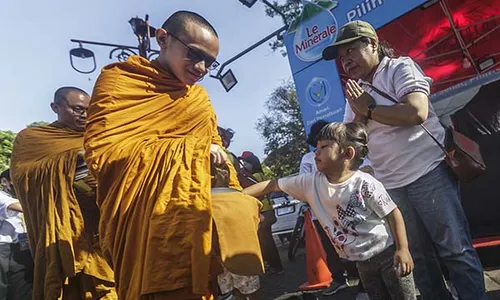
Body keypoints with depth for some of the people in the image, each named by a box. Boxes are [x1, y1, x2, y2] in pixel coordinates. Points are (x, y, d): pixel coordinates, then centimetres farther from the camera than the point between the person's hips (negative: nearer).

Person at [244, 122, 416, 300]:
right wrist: (237, 196, -10)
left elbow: (393, 213, -12)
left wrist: (403, 249, -16)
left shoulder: (365, 183, -21)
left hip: (387, 253, -4)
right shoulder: (311, 183, -9)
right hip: (362, 262, 5)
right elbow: (274, 185, -7)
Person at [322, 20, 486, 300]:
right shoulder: (356, 93, 14)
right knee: (418, 255, 14)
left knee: (455, 249, 2)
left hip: (427, 172, -6)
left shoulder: (400, 67, -4)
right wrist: (359, 113, -6)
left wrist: (369, 109, -11)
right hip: (391, 185, 6)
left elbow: (416, 112, -22)